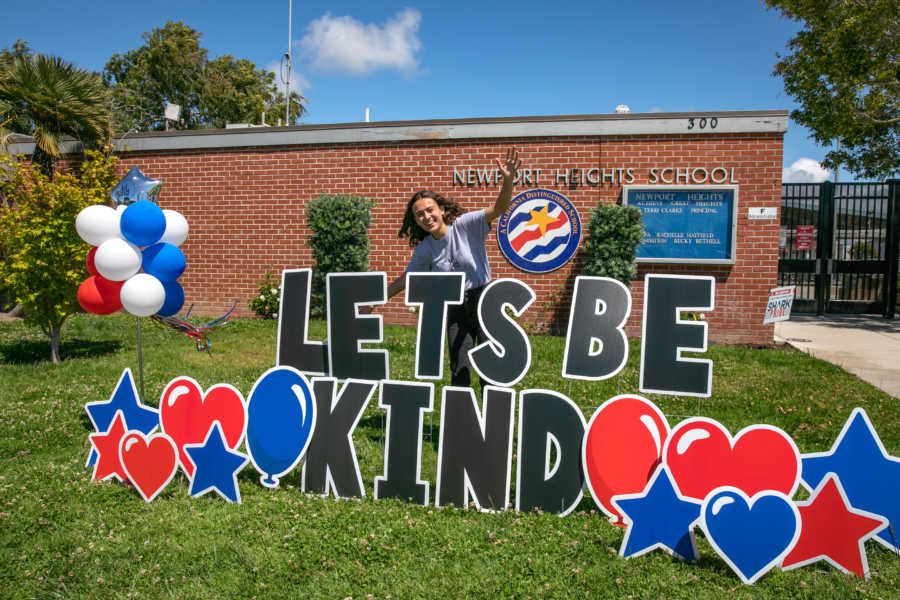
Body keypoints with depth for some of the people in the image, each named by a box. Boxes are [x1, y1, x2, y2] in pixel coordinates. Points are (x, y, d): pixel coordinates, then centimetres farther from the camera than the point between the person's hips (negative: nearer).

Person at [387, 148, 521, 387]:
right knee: (459, 372, 11)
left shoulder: (465, 225, -13)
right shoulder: (424, 249, 0)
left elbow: (499, 208, -25)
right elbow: (405, 279, 11)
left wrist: (508, 180, -44)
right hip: (456, 307, 4)